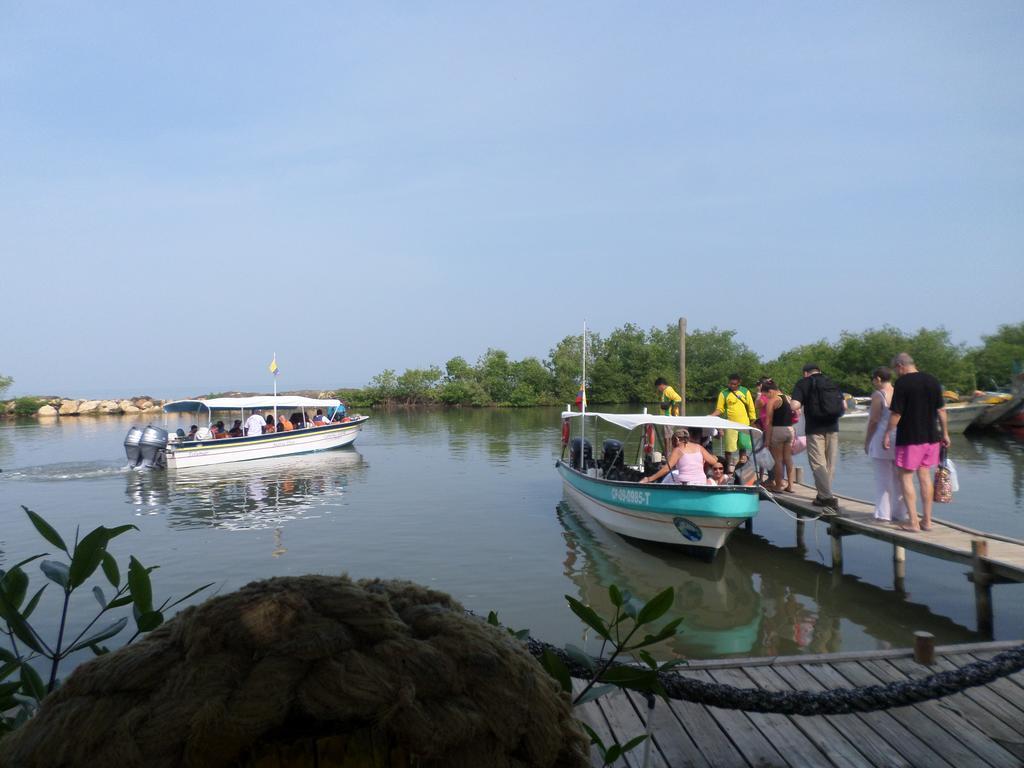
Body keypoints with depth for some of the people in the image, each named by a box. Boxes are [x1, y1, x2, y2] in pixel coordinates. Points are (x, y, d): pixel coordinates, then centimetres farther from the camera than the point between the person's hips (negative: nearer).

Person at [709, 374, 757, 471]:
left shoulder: (745, 392, 5)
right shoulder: (724, 393, 1)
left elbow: (751, 408, 8)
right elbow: (719, 409, 0)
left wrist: (753, 422, 5)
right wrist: (711, 416, -16)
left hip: (744, 424, 2)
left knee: (743, 445, 11)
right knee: (729, 447, -4)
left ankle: (742, 463, 26)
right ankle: (728, 466, 6)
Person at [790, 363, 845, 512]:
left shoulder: (803, 383, 0)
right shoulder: (831, 382, 14)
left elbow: (795, 405, -12)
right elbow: (844, 406, 11)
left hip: (815, 429, -5)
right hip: (832, 428, 5)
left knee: (818, 464, -5)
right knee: (830, 463, 12)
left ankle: (828, 497, -16)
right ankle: (823, 496, 22)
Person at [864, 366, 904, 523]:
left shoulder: (878, 395, -10)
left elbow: (874, 420, -11)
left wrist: (867, 441, -1)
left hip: (882, 440, -6)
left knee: (882, 480, 0)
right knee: (898, 479, 13)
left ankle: (884, 515, 2)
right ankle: (899, 513, 19)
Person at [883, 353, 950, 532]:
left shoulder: (902, 383, -13)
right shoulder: (932, 380, 6)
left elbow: (896, 413, -15)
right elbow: (941, 410, 8)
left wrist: (887, 434, -5)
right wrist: (945, 433, 15)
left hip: (909, 438, -6)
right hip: (931, 436, 6)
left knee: (906, 477, 2)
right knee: (925, 476, 13)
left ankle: (913, 522, 0)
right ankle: (927, 521, 17)